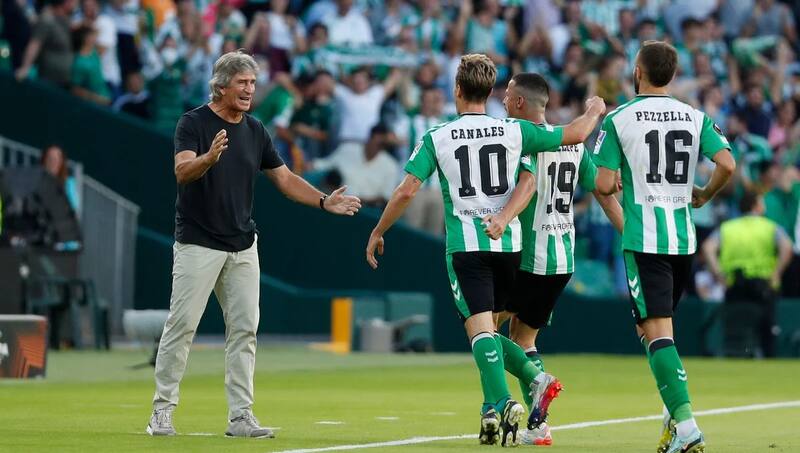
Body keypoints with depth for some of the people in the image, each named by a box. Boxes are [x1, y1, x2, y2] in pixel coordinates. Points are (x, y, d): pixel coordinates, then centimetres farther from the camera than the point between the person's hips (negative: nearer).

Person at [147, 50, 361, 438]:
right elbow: (182, 171, -24)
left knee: (244, 330, 2)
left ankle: (240, 416, 4)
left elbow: (285, 178, 16)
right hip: (197, 243, -6)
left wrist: (324, 202, 4)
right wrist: (210, 157, -44)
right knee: (181, 325, -6)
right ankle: (162, 410, 1)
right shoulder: (194, 123, -8)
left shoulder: (255, 131, 10)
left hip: (242, 246, 6)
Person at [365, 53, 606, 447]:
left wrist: (377, 233, 7)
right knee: (490, 324, 17)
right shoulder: (514, 131, 1)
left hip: (465, 245, -3)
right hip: (508, 244, 3)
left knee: (479, 326, -8)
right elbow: (575, 134, 5)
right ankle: (492, 408, 13)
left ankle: (503, 402, -25)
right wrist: (594, 111, 28)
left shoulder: (436, 138, -3)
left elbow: (406, 191, -6)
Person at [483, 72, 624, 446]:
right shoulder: (572, 142, 11)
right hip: (563, 259, 7)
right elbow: (603, 193, 13)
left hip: (528, 257, -7)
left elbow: (527, 183, -31)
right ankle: (537, 426, 8)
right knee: (524, 336, 17)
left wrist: (503, 217, -46)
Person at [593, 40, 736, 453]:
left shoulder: (618, 119, -4)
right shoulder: (695, 117, 7)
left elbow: (604, 185, -8)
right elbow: (727, 164, -5)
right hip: (684, 238, 5)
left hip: (643, 239, -5)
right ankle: (675, 414, 17)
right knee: (660, 328, 21)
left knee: (656, 331, -9)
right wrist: (705, 195, 13)